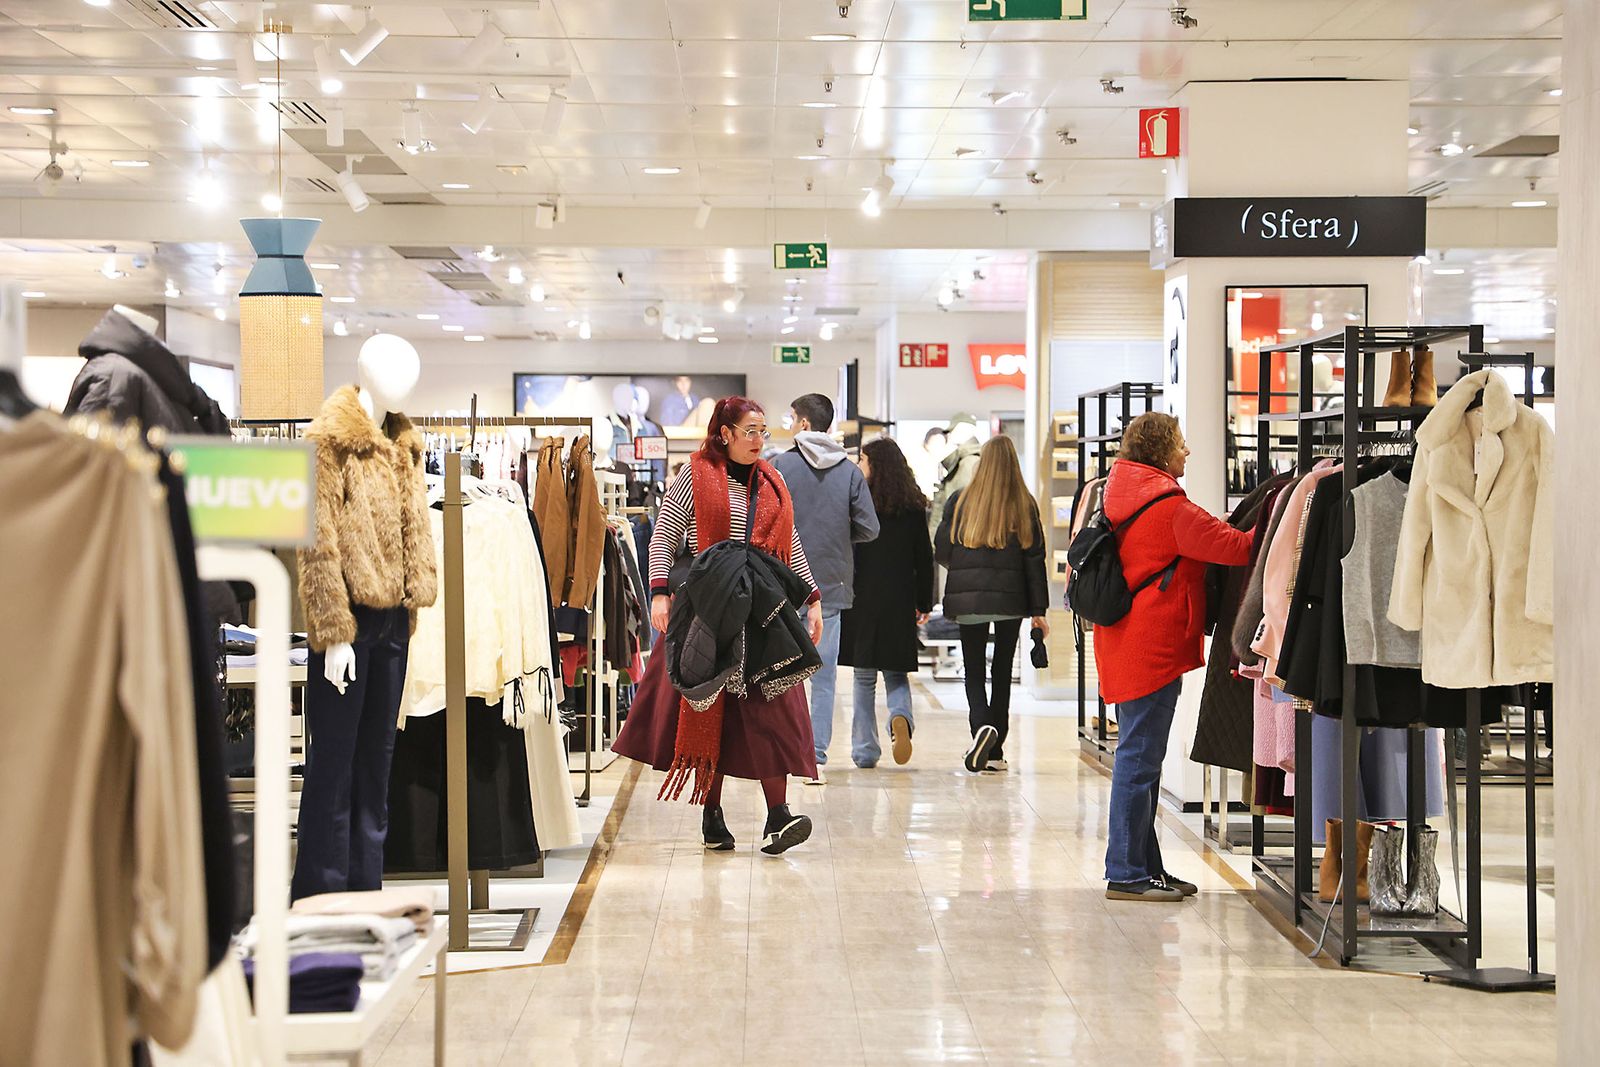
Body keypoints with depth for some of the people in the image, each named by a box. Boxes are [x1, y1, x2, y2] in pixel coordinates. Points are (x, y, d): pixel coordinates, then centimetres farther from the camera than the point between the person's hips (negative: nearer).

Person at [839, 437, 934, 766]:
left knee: (864, 676, 6)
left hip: (861, 600, -2)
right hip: (900, 603, 2)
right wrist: (924, 603, 14)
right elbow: (924, 558, 7)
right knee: (896, 674, 12)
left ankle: (865, 750, 7)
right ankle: (901, 716, -19)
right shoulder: (913, 507, 4)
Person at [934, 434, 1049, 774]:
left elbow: (941, 550, 0)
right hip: (1011, 599, 1)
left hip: (968, 599, -1)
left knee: (974, 668, 8)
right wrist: (1038, 609, 3)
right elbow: (1034, 558, -1)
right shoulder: (1024, 505, 0)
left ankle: (981, 725, -20)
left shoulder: (961, 501, -2)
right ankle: (995, 752, 14)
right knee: (1003, 669, 12)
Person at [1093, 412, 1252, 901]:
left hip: (1127, 644, 10)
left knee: (1140, 757, 14)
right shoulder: (1169, 506, -15)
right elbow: (1234, 546, -15)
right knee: (1139, 759, -5)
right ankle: (1127, 874, -1)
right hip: (1153, 647, -10)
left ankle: (1145, 866, 21)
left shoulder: (1124, 496, 13)